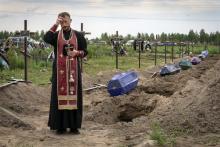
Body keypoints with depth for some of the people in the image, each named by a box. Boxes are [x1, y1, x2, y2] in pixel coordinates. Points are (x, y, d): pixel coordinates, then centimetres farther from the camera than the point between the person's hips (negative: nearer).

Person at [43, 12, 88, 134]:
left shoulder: (78, 35, 5)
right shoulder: (56, 35, 4)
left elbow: (85, 51, 7)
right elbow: (46, 39, -18)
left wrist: (77, 52, -14)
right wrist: (55, 25, -17)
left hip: (74, 70, 0)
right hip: (60, 70, 0)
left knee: (74, 95, 1)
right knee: (60, 95, 0)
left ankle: (74, 125, 9)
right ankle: (60, 125, 8)